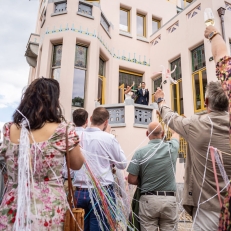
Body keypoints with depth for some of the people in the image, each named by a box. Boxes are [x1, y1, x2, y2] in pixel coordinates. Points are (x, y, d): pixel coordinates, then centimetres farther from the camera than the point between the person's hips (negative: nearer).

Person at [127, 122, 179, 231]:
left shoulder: (140, 152, -10)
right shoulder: (171, 148, -2)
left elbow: (131, 180, -8)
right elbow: (175, 134, 22)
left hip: (148, 200, -2)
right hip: (169, 200, 2)